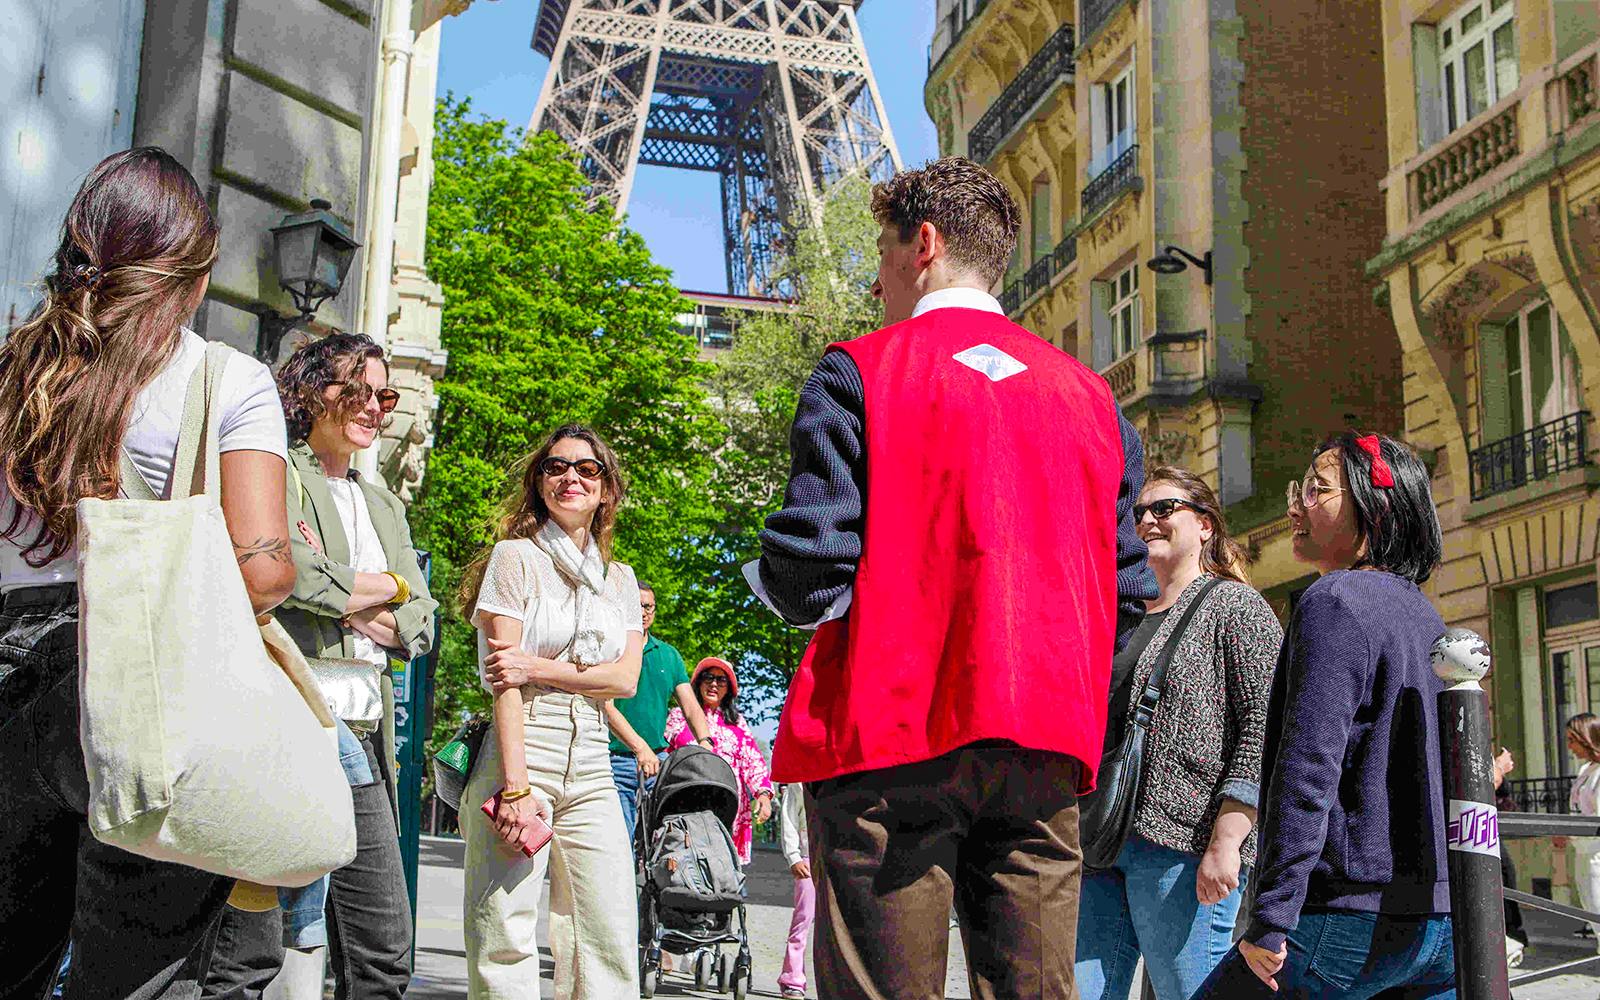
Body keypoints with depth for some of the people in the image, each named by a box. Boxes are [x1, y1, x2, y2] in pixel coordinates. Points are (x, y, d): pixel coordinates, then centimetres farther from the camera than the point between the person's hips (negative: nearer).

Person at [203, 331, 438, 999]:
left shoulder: (384, 505, 24)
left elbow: (422, 623, 18)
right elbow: (283, 568, -17)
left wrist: (351, 605, -3)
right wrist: (384, 587, -2)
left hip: (361, 737, 7)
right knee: (254, 945, -8)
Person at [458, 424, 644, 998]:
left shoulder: (621, 579, 18)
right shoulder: (515, 557, 4)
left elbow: (625, 678, 5)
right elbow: (503, 680, -6)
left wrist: (537, 668, -9)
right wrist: (515, 786, -16)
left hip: (591, 763, 4)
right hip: (521, 748, -4)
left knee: (612, 941, -1)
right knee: (506, 937, -9)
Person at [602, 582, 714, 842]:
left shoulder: (669, 655, 16)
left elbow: (690, 706, 8)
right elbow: (606, 708, -12)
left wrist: (704, 741, -13)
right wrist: (639, 746, -26)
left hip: (658, 760, 4)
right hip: (615, 760, -4)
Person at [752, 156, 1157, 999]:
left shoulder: (858, 373, -2)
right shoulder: (1089, 393, 15)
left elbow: (808, 571, -9)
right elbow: (1127, 592, 13)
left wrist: (763, 577, 12)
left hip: (890, 738, -5)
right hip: (1044, 746, 5)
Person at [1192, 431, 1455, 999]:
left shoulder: (1336, 602, -12)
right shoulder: (1428, 618, 17)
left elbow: (1308, 770, -20)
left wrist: (1270, 922, -19)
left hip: (1354, 912, -9)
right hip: (1445, 920, 9)